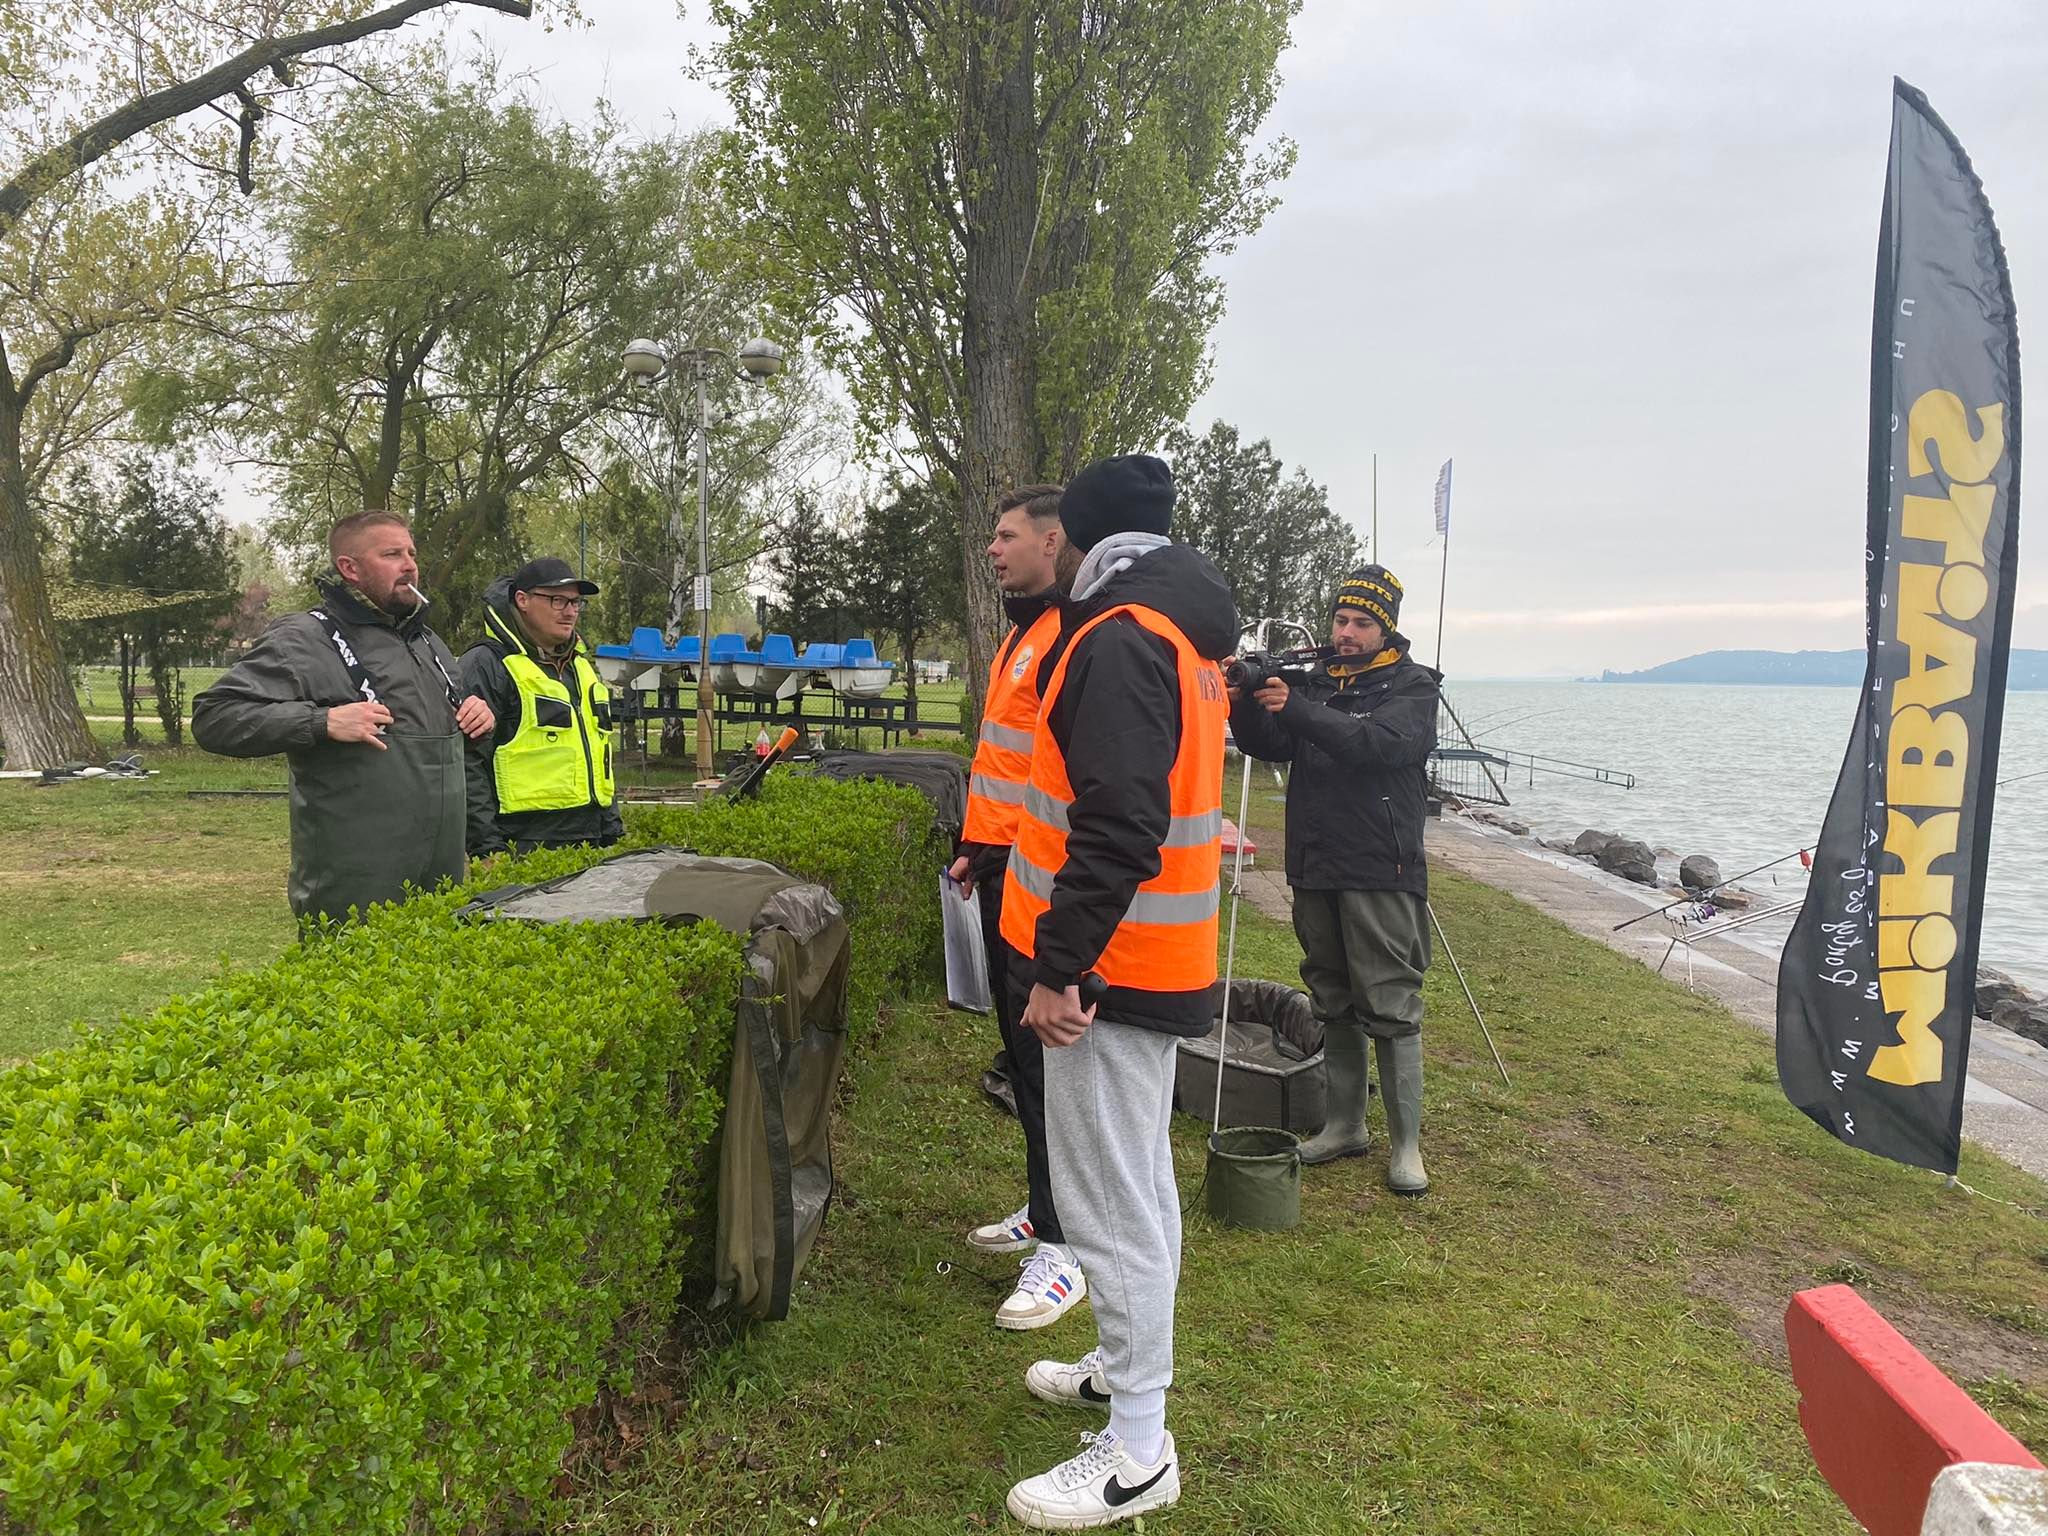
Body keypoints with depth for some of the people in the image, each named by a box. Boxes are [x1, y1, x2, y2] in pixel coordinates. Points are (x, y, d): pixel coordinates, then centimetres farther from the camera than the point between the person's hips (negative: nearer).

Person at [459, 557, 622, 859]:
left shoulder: (582, 666, 19)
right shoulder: (486, 665, -6)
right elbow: (469, 762, -13)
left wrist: (613, 832, 20)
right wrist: (487, 848, -18)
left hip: (589, 836, 7)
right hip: (523, 843, -7)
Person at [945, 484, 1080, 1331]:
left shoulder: (1075, 635, -15)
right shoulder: (1020, 636, 18)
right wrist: (981, 847, 24)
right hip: (1003, 872, 10)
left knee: (1044, 1055, -5)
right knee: (1019, 1044, 17)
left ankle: (1063, 1247, 6)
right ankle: (1045, 1205, 31)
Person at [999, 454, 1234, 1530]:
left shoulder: (1118, 642, -20)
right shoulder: (1182, 633, 13)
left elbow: (1116, 829, -28)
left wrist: (1059, 968, -24)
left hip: (1110, 963, -11)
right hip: (1156, 956, 11)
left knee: (1110, 1199, -1)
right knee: (1136, 1179, 21)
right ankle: (1126, 1367, 38)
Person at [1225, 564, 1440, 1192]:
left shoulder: (1412, 686, -3)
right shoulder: (1315, 679, 13)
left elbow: (1379, 743, -22)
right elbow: (1270, 746, 4)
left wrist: (1295, 710, -29)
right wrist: (1244, 705, -16)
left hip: (1380, 874, -6)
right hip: (1315, 869, 6)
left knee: (1391, 1009, -3)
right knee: (1333, 1004, 14)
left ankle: (1406, 1143, 7)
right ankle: (1345, 1124, 26)